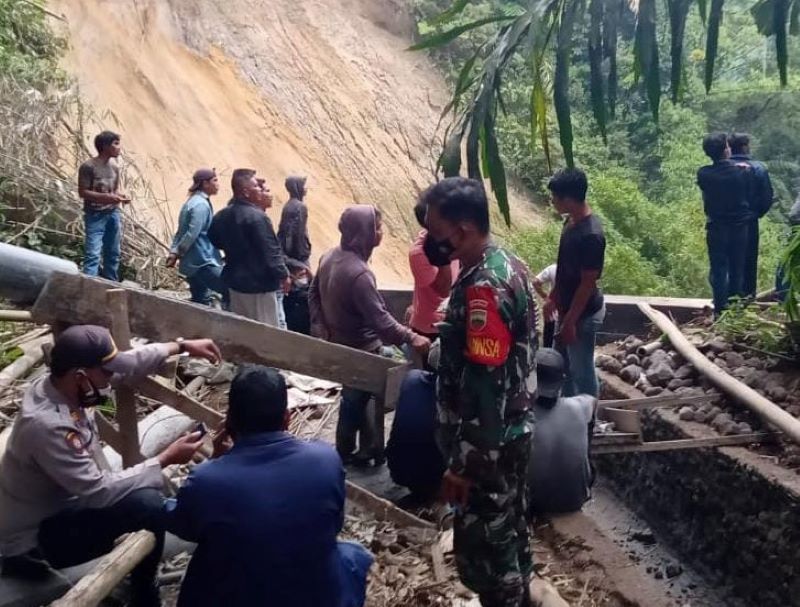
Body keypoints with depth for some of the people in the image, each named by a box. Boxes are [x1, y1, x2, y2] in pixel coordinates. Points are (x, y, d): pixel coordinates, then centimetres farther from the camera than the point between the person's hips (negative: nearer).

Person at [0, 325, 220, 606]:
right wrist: (166, 459, -24)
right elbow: (99, 492, -30)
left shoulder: (60, 384, -10)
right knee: (147, 505, -24)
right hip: (36, 538, -9)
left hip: (60, 504, 9)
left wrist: (182, 345, 6)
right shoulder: (46, 426, -35)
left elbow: (130, 363, 5)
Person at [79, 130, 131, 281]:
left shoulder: (114, 167, 8)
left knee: (113, 253, 11)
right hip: (95, 215, -6)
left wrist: (120, 196, -4)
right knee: (93, 254, -11)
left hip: (113, 213, 6)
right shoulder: (88, 166, -11)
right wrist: (106, 197, -22)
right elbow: (82, 192, -11)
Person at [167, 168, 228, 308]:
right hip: (202, 263, -10)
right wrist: (178, 254, -9)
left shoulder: (194, 202, 16)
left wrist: (173, 251, 7)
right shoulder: (201, 205, -16)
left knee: (200, 303, 12)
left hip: (196, 263, 10)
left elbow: (181, 231, 16)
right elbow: (192, 234, -21)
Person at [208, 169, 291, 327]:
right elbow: (271, 251, -20)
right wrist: (283, 275, -9)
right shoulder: (257, 216, -21)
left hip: (236, 282, 8)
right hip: (259, 284, -8)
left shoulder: (222, 216, 4)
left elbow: (215, 240, 21)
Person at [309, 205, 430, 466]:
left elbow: (313, 294, 9)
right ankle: (346, 454, 25)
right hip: (360, 350, -9)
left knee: (354, 398, 20)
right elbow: (380, 319, -31)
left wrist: (321, 328, 14)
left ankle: (368, 448, 33)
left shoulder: (329, 257, -2)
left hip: (338, 344, 9)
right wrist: (411, 338, -25)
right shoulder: (358, 273, -32)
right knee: (356, 402, 9)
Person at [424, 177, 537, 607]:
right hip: (512, 432, 10)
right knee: (509, 527, 25)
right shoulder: (508, 265, 4)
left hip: (489, 443, -10)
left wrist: (462, 465, -22)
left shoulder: (484, 288, -27)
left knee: (482, 544, 6)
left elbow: (485, 388, -28)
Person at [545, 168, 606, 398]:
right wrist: (553, 297, 18)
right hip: (569, 307, 10)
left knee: (582, 370, 7)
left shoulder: (590, 235, -28)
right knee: (566, 363, 23)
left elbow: (588, 284, -24)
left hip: (584, 314, -9)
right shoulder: (572, 221, 1)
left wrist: (570, 321, -20)